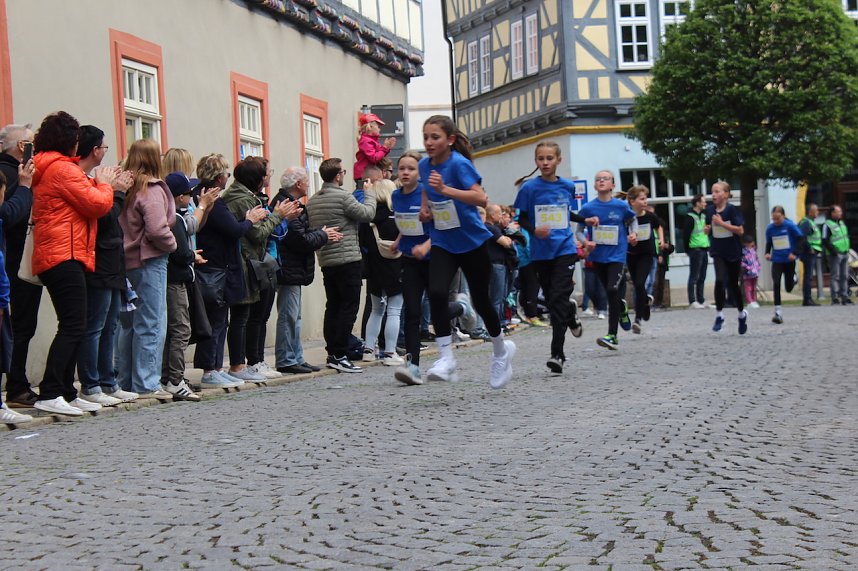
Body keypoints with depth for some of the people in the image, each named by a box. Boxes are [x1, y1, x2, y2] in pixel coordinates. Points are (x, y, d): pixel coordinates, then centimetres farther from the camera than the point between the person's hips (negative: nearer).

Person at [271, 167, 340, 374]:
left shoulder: (284, 202, 15)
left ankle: (296, 358, 21)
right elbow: (301, 240, -21)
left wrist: (321, 233, 2)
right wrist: (323, 235, -6)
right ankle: (286, 360, 0)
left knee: (294, 316, 15)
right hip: (290, 269, -11)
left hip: (291, 269, 11)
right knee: (288, 316, -5)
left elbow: (302, 234, 16)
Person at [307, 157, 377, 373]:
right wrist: (369, 193, 7)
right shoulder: (343, 197, -12)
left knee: (333, 306, 12)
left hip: (325, 261, 8)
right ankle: (339, 355, -9)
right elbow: (367, 213, -7)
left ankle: (332, 353, 13)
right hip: (347, 260, -8)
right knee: (349, 307, -5)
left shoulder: (312, 201, 11)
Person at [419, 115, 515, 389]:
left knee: (480, 300, 8)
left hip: (472, 241, -4)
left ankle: (501, 349, 35)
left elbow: (481, 198, -31)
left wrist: (445, 190, -40)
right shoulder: (424, 165, 1)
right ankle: (446, 358, -15)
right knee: (436, 293, -20)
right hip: (442, 243, 4)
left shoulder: (459, 164, -18)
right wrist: (425, 206, 2)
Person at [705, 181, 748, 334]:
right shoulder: (710, 210, 0)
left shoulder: (732, 209, -12)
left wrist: (722, 223, -22)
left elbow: (740, 230, -17)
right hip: (718, 252, 2)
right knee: (720, 280, -20)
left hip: (733, 252, -2)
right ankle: (719, 315, -9)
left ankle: (742, 314, 32)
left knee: (733, 285, 9)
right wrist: (707, 229, -6)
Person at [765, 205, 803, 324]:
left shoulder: (790, 226, -12)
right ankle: (778, 312, -9)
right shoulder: (770, 228, -2)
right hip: (776, 261, 2)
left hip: (789, 260, -2)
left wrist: (795, 253, -17)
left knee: (788, 288, 7)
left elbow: (801, 238, -7)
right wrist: (767, 253, -3)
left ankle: (793, 278, 45)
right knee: (776, 285, -13)